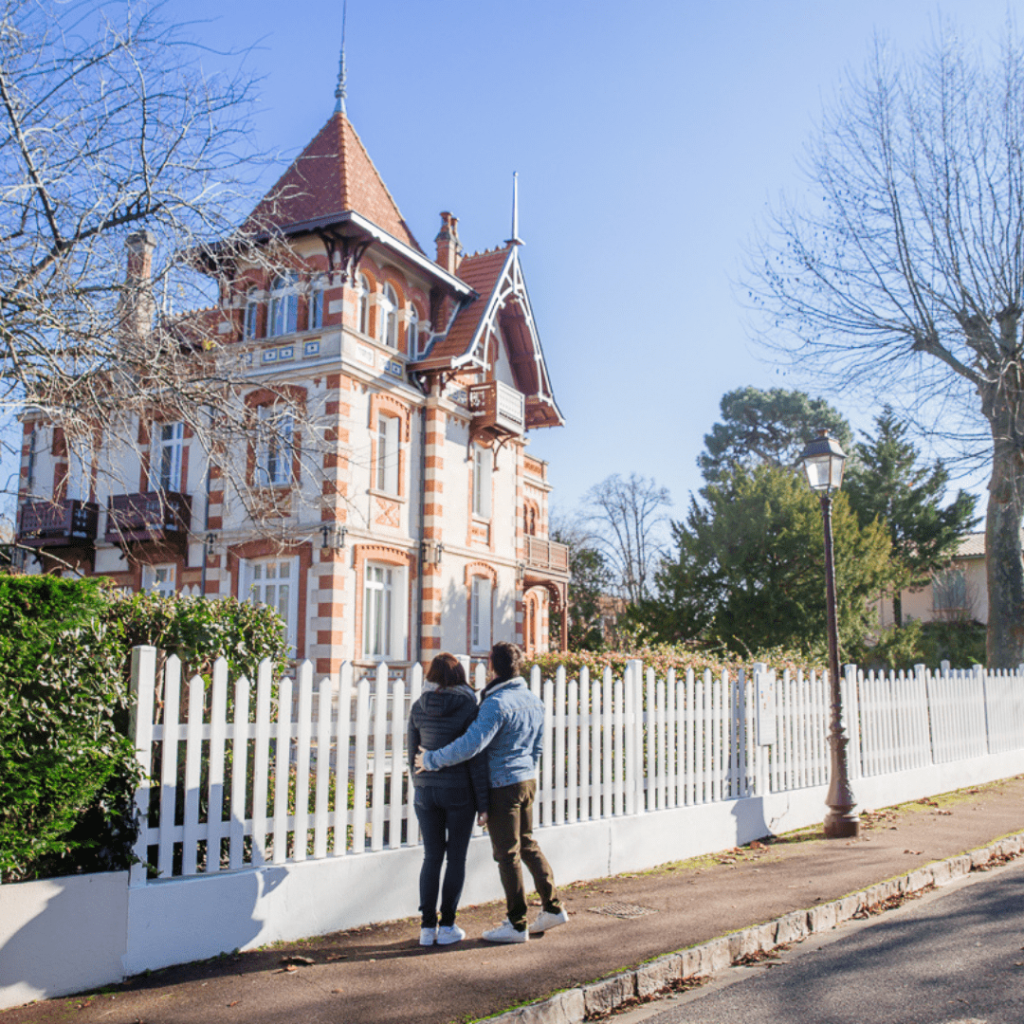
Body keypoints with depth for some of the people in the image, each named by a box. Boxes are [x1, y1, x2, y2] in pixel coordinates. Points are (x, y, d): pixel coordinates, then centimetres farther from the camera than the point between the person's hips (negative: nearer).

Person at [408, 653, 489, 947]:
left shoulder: (419, 708, 0)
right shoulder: (468, 707, -10)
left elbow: (413, 752, 6)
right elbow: (476, 758, -11)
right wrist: (483, 803, -6)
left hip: (426, 790, 3)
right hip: (460, 790, -3)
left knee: (432, 857, 12)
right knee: (456, 857, 9)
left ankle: (427, 927, 12)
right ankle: (447, 926, 11)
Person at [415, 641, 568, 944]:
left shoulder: (497, 703, -20)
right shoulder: (533, 701, 8)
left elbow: (471, 744, -28)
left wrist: (431, 760, -19)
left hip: (502, 785, -8)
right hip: (527, 780, 8)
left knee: (507, 854, 1)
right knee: (527, 844, 20)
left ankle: (516, 924, 10)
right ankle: (553, 907, 25)